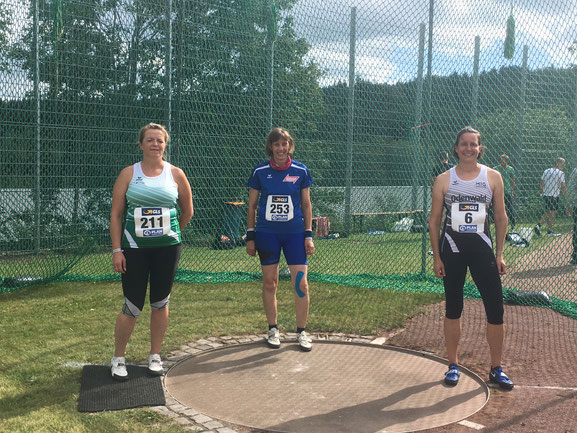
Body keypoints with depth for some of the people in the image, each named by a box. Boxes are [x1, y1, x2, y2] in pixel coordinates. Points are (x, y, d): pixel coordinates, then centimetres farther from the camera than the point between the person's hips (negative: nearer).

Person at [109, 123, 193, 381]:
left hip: (167, 247, 1)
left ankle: (155, 356, 25)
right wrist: (116, 250, -7)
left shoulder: (175, 174, 3)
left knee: (160, 303, 9)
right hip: (134, 248, -1)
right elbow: (116, 214, -1)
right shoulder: (129, 174, 1)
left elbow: (187, 212, 14)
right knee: (132, 308, -1)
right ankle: (118, 358, 18)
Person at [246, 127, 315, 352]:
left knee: (301, 284, -3)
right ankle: (273, 330, 22)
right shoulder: (260, 171, 1)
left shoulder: (301, 171, 1)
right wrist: (250, 236, 3)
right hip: (266, 234, 0)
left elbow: (306, 204, 7)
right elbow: (252, 205, 7)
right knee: (269, 283, 6)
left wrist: (309, 234, 2)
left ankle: (301, 332, 13)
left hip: (294, 233, 0)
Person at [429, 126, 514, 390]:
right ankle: (453, 365, 22)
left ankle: (496, 369, 14)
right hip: (451, 248, 0)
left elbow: (501, 217, 7)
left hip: (482, 247, 0)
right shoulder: (444, 180, 1)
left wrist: (499, 254, 2)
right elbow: (434, 220, 3)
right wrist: (436, 256, -1)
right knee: (453, 308, 8)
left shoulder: (493, 177, 3)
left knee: (495, 309, -2)